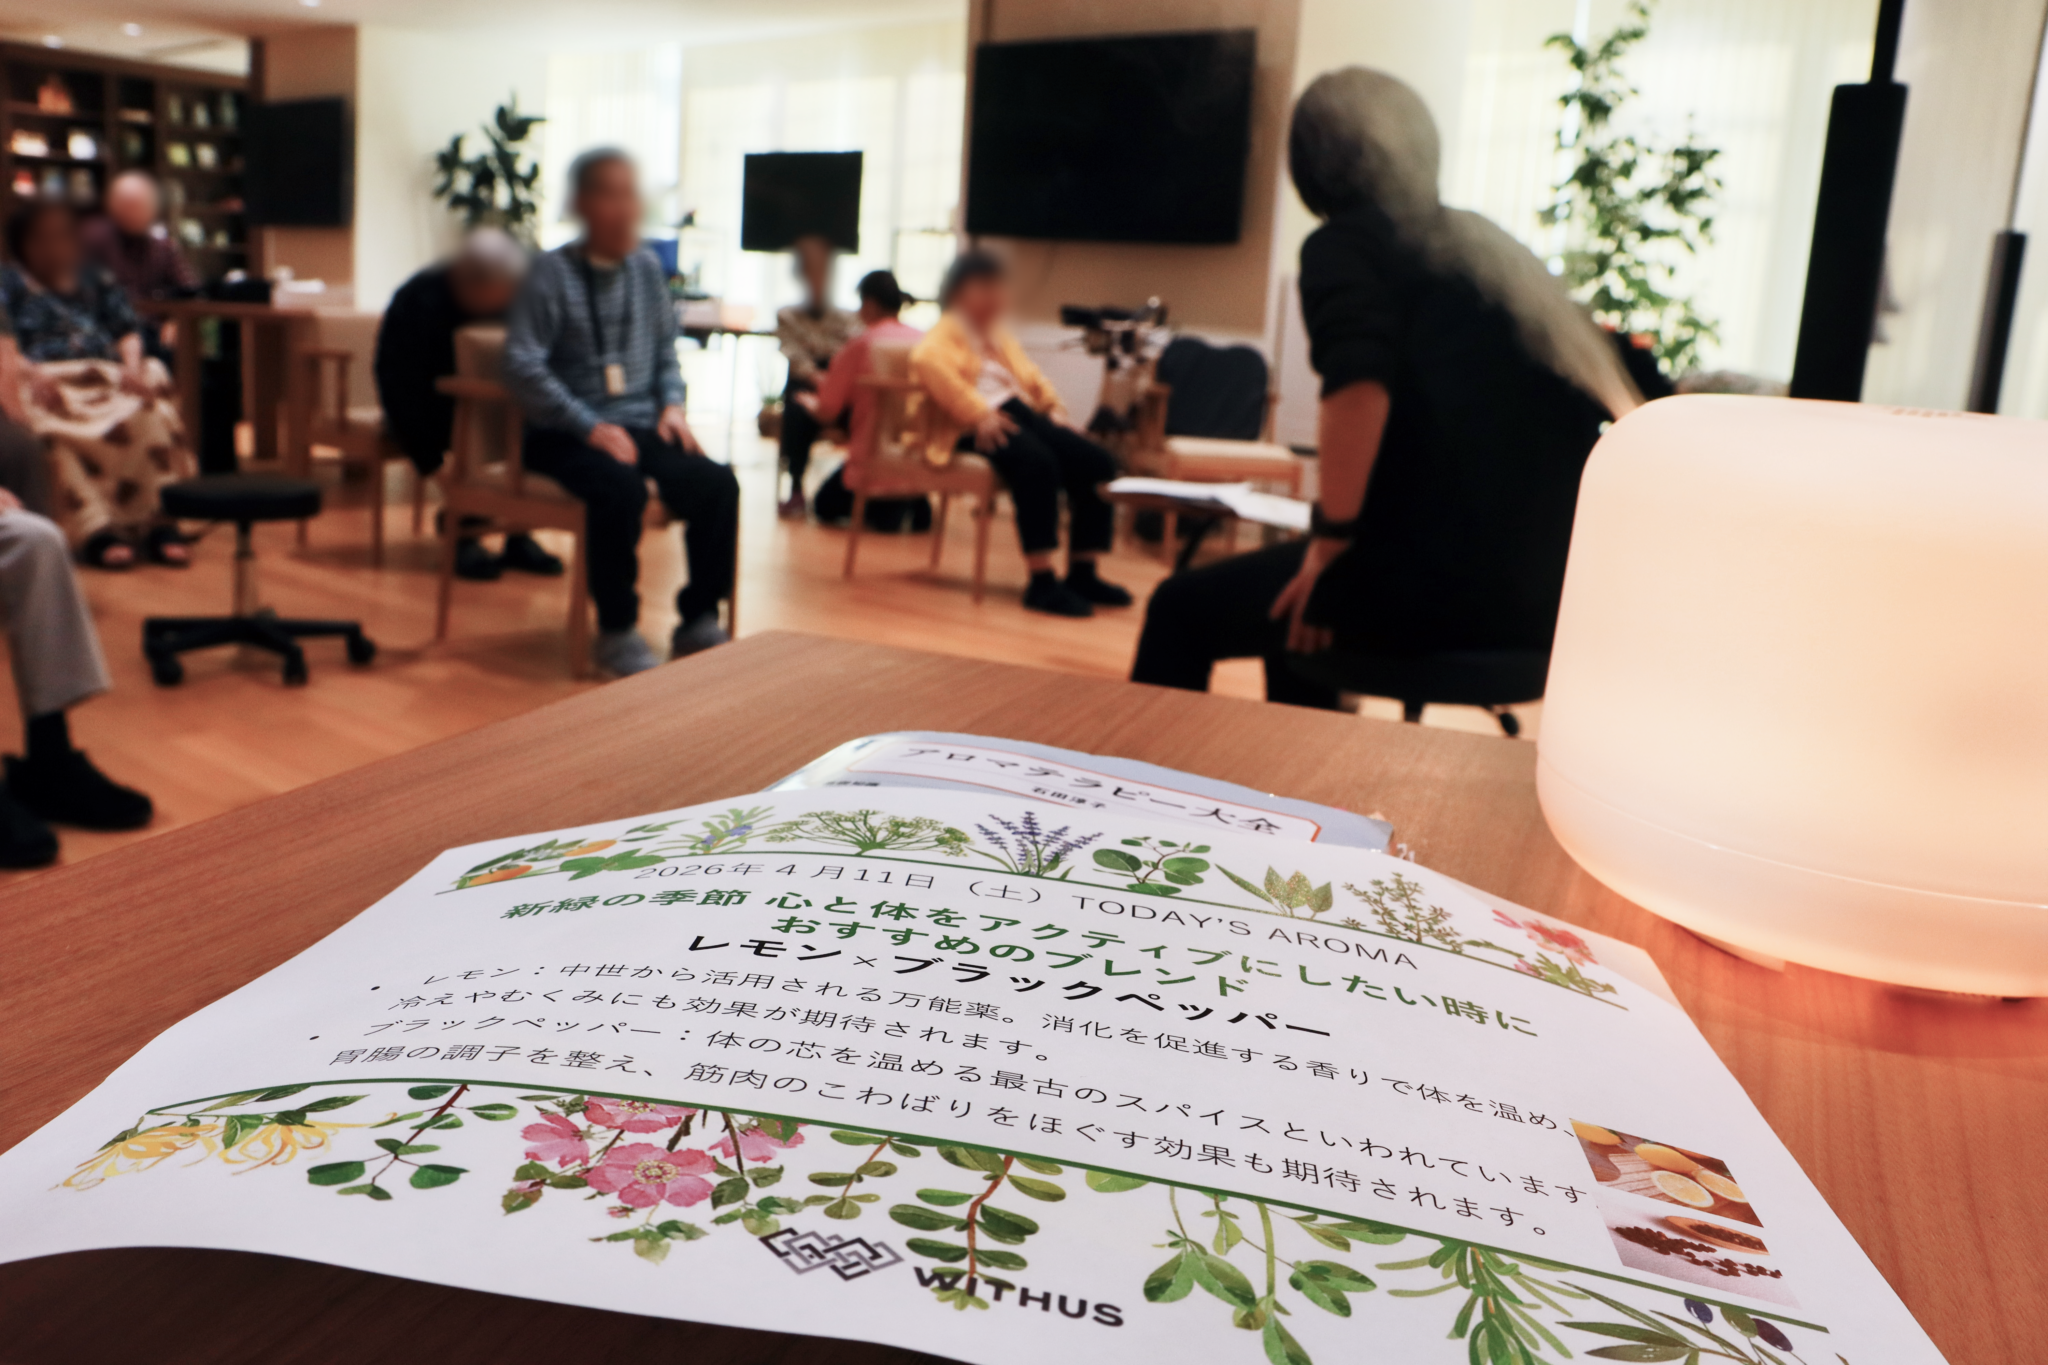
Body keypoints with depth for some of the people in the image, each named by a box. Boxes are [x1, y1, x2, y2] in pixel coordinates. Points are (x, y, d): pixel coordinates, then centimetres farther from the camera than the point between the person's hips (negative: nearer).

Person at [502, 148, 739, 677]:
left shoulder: (647, 267, 10)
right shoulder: (553, 273, -6)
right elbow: (522, 364, -12)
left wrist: (671, 404, 3)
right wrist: (592, 428, -18)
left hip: (640, 425, 5)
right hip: (566, 434, -5)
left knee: (717, 483, -20)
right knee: (621, 488, -34)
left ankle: (699, 622, -6)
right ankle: (616, 632, -17)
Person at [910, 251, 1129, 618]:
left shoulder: (999, 335, 32)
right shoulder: (945, 334, 5)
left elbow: (1029, 375, 30)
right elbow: (927, 361, -18)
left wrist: (1053, 407, 7)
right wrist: (979, 414, -26)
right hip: (972, 427, -8)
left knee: (1099, 463, -11)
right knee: (1037, 463, -37)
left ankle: (1082, 573, -7)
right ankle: (1042, 583, -37)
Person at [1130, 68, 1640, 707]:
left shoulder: (1345, 243, -3)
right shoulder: (1491, 245, 15)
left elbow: (1359, 387, -24)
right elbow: (1613, 404, 16)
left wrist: (1332, 534, -14)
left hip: (1438, 582, -7)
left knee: (1181, 611, 10)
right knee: (1294, 610, 32)